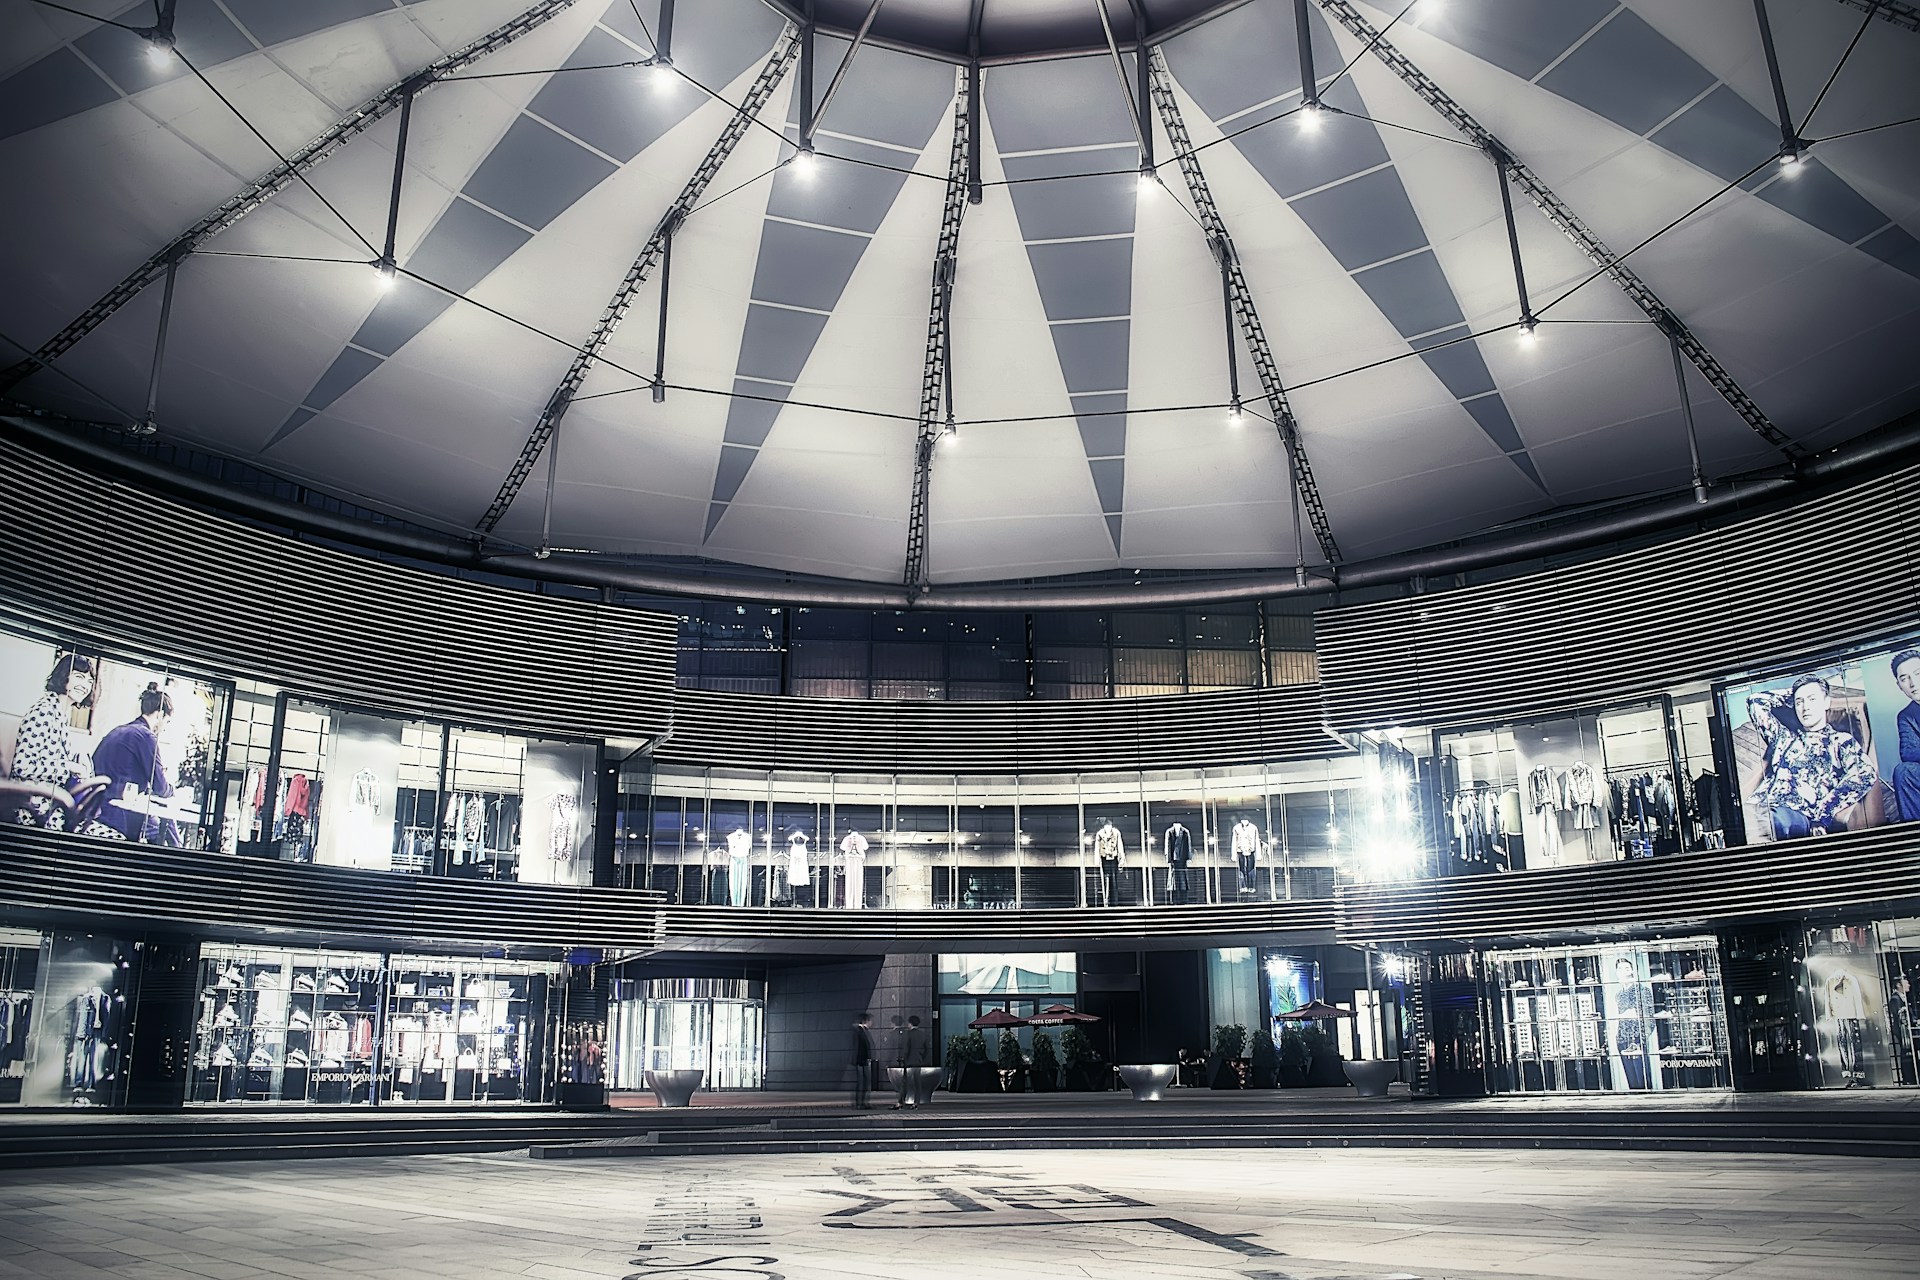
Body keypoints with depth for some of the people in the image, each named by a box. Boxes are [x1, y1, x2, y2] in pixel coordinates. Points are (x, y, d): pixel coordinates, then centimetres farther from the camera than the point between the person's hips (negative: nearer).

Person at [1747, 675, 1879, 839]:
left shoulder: (1841, 741, 19)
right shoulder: (1784, 736, 33)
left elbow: (1866, 775, -1)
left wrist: (1819, 815, -9)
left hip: (1800, 816, -4)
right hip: (1759, 810, 4)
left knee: (1782, 820, -43)